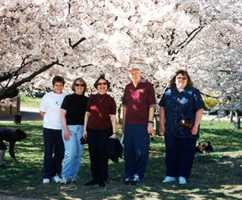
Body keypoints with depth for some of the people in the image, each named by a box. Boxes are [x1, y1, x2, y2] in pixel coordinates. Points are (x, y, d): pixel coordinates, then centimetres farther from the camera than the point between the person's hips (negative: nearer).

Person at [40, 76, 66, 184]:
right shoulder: (47, 96, 0)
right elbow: (42, 112, 5)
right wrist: (51, 119, -1)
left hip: (62, 128, 2)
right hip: (49, 128, -2)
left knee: (60, 153, 7)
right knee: (48, 153, 2)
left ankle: (56, 174, 19)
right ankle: (46, 176, 8)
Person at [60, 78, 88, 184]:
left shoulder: (86, 100, 10)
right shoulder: (68, 98, 0)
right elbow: (63, 114, -3)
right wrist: (65, 129, -11)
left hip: (81, 128, 4)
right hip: (69, 127, -4)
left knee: (79, 153, 4)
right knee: (71, 152, -14)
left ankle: (73, 176, 14)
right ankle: (65, 176, -5)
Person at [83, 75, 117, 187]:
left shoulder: (110, 100, 2)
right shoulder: (92, 98, 8)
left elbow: (113, 117, 1)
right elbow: (87, 114, 13)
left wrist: (114, 132, -3)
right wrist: (85, 129, 10)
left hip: (105, 131, -3)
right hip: (92, 130, 3)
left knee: (103, 155, -1)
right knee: (93, 155, 6)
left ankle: (102, 179, 9)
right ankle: (95, 178, 16)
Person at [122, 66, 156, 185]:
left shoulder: (147, 86, -2)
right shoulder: (128, 87, 13)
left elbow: (151, 106, -4)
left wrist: (150, 122, -10)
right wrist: (124, 122, 14)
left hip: (142, 124, -5)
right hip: (129, 124, 5)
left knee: (141, 152, -1)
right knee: (128, 151, 8)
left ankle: (139, 175, 8)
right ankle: (128, 175, 18)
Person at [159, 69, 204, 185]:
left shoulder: (193, 92, 0)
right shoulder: (168, 92, 10)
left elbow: (199, 109, -3)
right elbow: (162, 108, 12)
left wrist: (196, 126, -9)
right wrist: (162, 124, 6)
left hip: (188, 130, -3)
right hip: (170, 130, 3)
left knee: (186, 153, 2)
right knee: (171, 152, 6)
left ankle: (183, 176, 11)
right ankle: (170, 175, 16)